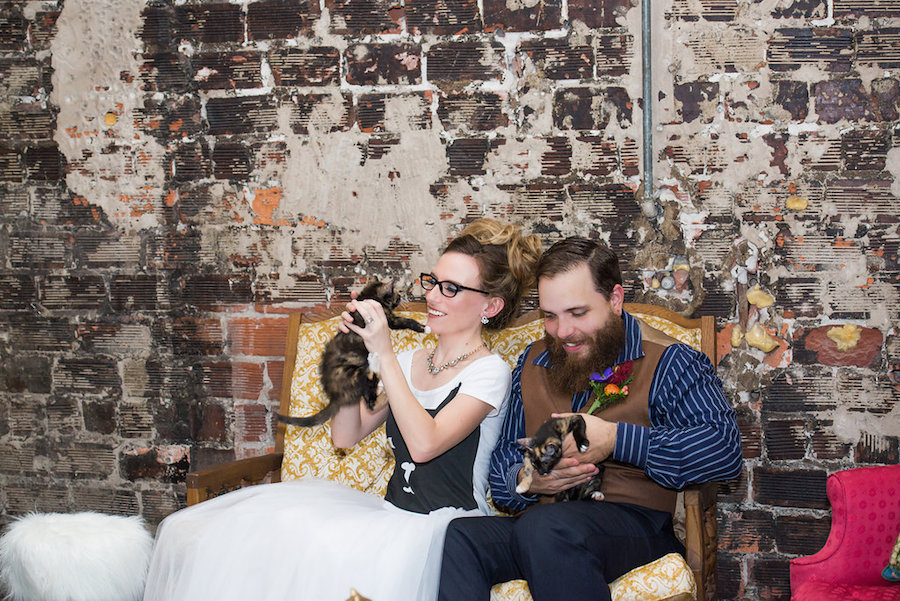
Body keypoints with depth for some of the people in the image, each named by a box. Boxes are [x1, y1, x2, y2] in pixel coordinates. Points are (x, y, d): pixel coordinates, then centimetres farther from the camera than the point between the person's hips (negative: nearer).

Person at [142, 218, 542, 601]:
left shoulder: (489, 371, -5)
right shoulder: (408, 363, 15)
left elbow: (424, 444, -20)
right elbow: (346, 436, 9)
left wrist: (383, 354, -18)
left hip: (449, 527, -6)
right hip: (390, 515, 6)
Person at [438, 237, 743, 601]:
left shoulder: (667, 362, 2)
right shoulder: (533, 362, 20)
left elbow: (724, 448, -13)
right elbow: (505, 458, 21)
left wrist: (615, 438, -18)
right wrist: (524, 480, -6)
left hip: (635, 523, -4)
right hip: (538, 520, 4)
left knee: (545, 528, -38)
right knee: (458, 537, -30)